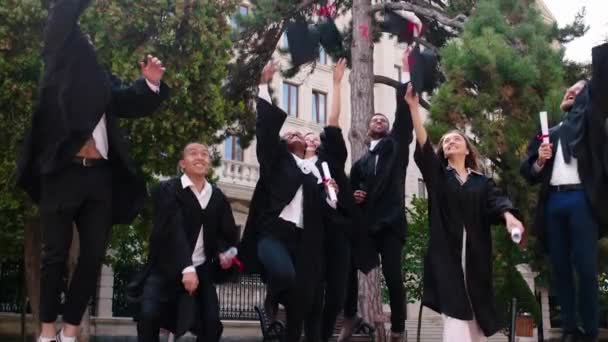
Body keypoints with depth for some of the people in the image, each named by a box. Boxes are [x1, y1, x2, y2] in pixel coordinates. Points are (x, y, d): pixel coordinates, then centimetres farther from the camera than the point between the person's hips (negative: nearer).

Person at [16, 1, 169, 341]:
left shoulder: (103, 80, 18)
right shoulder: (60, 68, 8)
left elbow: (133, 104, 15)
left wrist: (150, 84, -3)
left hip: (100, 176, 4)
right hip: (62, 172, -4)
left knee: (93, 258, 2)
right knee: (55, 255, 2)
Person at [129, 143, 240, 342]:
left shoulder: (218, 197, 9)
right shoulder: (167, 190, -7)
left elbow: (226, 233, 13)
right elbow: (174, 230, -19)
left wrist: (224, 253, -11)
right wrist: (186, 268, -31)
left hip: (202, 270, 4)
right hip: (166, 268, -4)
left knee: (212, 322, -10)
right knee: (149, 314, -23)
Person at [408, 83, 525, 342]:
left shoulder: (482, 182, 12)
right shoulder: (438, 176, 11)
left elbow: (496, 200, -5)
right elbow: (423, 147, -3)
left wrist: (509, 216, -30)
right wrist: (413, 107, -14)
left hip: (475, 254, 1)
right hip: (447, 252, -1)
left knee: (475, 312, 4)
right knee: (455, 311, -12)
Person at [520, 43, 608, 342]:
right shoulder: (547, 134, 22)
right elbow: (528, 173, 16)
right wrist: (539, 161, -3)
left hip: (581, 199, -4)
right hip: (553, 202, 4)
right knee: (560, 268, 5)